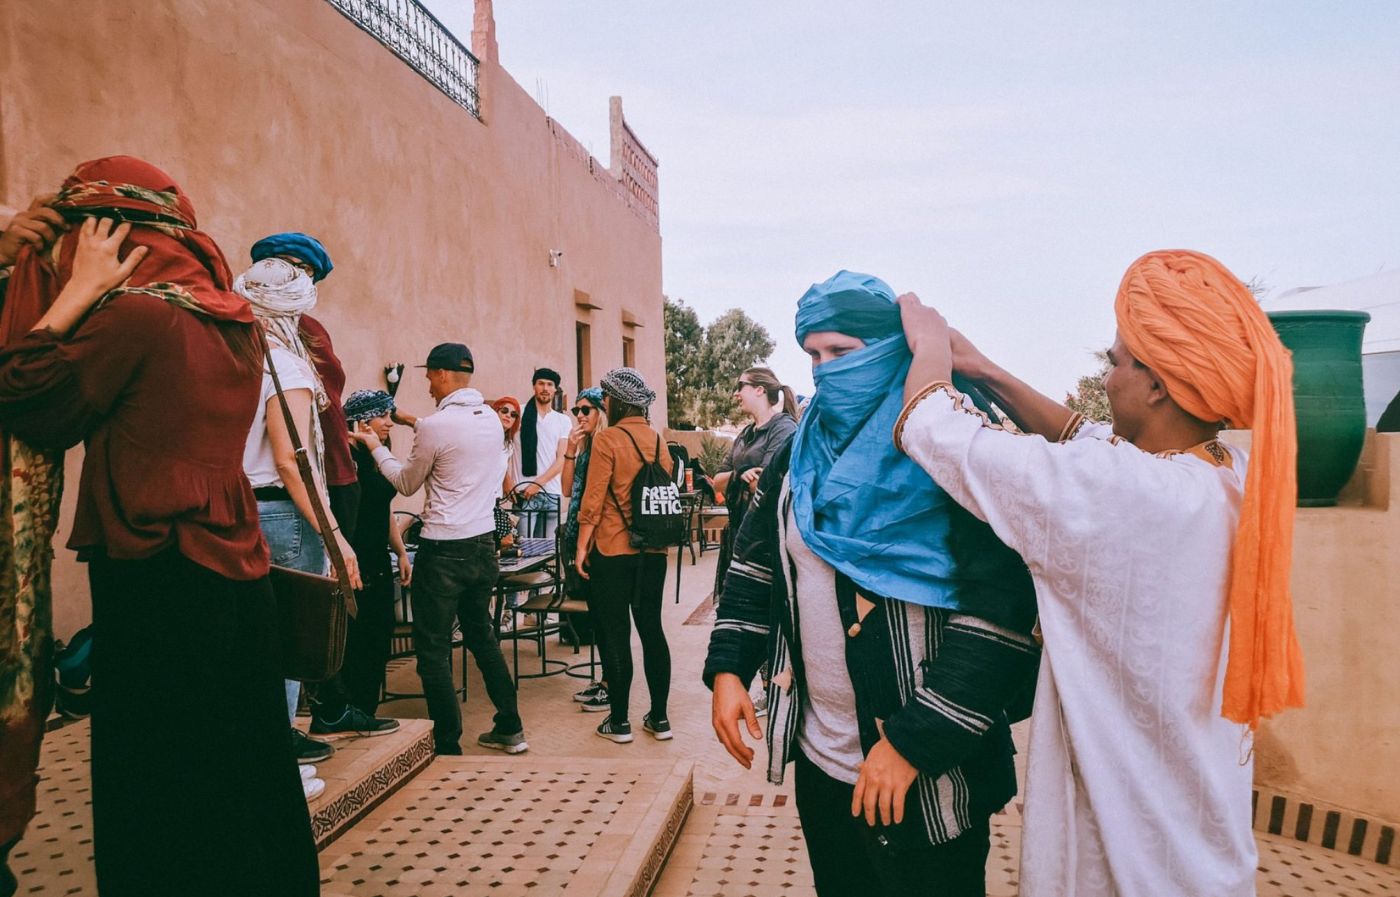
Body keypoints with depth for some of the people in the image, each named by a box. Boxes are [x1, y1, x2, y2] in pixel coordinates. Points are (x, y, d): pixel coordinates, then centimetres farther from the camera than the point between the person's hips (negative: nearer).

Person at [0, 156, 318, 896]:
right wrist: (91, 297, 14)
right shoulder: (234, 323, 9)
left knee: (158, 799, 7)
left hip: (156, 587, -7)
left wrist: (78, 291, -2)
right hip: (235, 578, 8)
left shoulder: (136, 314, -14)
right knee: (243, 779, 17)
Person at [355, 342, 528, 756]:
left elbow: (406, 484, 1)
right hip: (483, 545, 8)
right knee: (482, 636, 19)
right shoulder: (490, 418, 5)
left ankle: (448, 745, 9)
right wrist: (414, 421, 29)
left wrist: (376, 446, 15)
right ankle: (510, 729, 25)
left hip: (443, 551, -7)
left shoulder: (436, 426, -15)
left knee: (433, 650, 4)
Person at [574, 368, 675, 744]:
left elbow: (592, 501, -13)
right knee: (652, 628, 12)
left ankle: (619, 722, 12)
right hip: (653, 551, 5)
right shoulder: (657, 439, 5)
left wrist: (581, 547, -6)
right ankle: (659, 718, 18)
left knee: (615, 634, 4)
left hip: (613, 551, -5)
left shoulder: (607, 439, -11)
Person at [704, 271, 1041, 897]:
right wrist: (728, 668, 1)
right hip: (819, 761, 6)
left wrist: (916, 741, -22)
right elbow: (754, 564, 13)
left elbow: (1000, 608, -21)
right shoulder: (801, 454, 5)